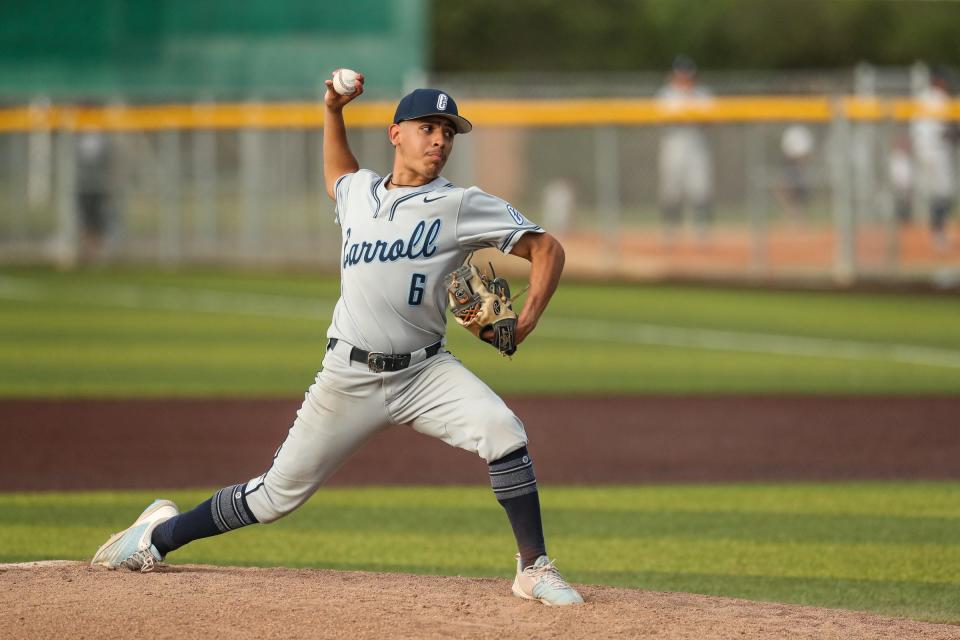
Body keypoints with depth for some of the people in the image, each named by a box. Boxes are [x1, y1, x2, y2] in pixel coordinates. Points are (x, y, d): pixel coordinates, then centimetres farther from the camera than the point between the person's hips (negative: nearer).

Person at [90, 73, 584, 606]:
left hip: (423, 372, -2)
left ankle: (534, 569, -18)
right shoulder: (358, 193, 11)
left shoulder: (461, 206, -3)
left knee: (502, 431, -29)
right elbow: (336, 174, 38)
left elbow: (546, 248, -3)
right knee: (279, 493, 6)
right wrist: (333, 112, 24)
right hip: (349, 376, 2)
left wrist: (527, 320, -17)